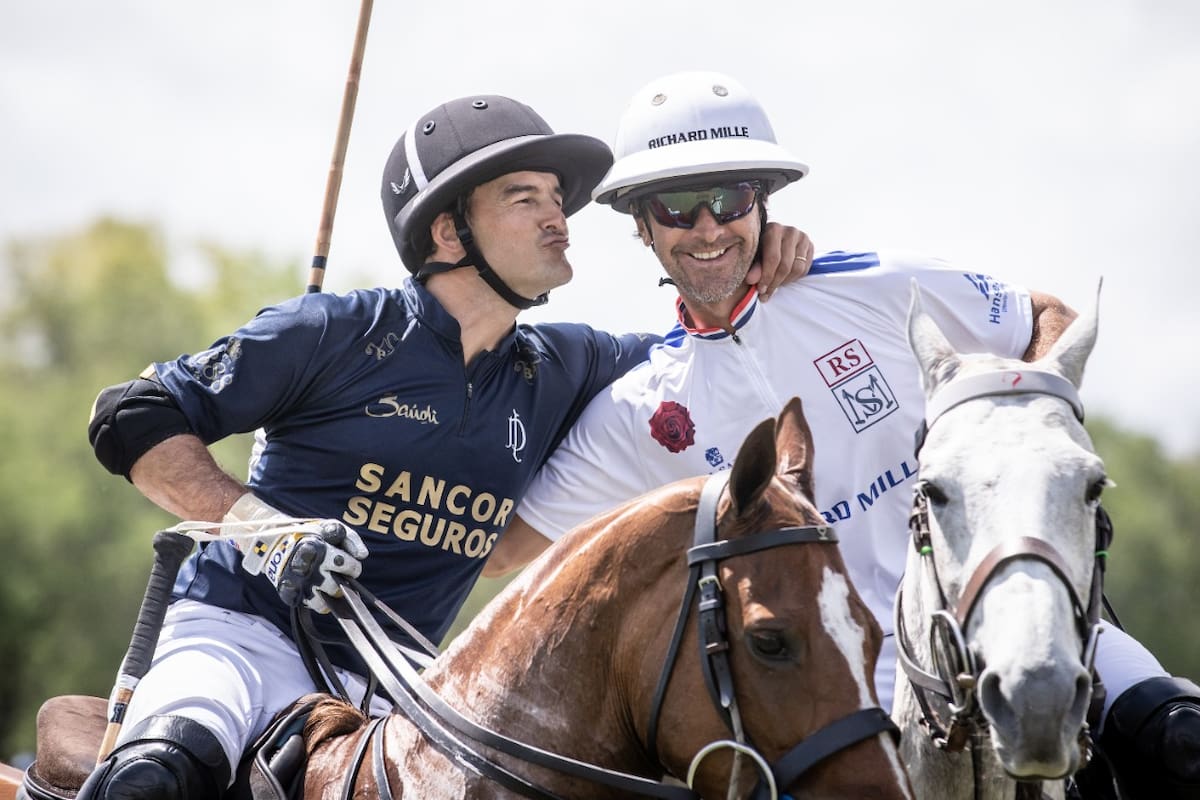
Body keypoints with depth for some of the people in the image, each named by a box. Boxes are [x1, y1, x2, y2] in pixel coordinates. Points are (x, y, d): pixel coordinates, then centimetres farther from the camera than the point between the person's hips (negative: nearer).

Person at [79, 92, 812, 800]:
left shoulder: (558, 374, 10)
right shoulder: (338, 334, -6)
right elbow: (133, 420, -5)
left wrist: (754, 274, 3)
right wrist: (260, 523, -18)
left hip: (385, 687, 6)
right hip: (243, 634, -5)